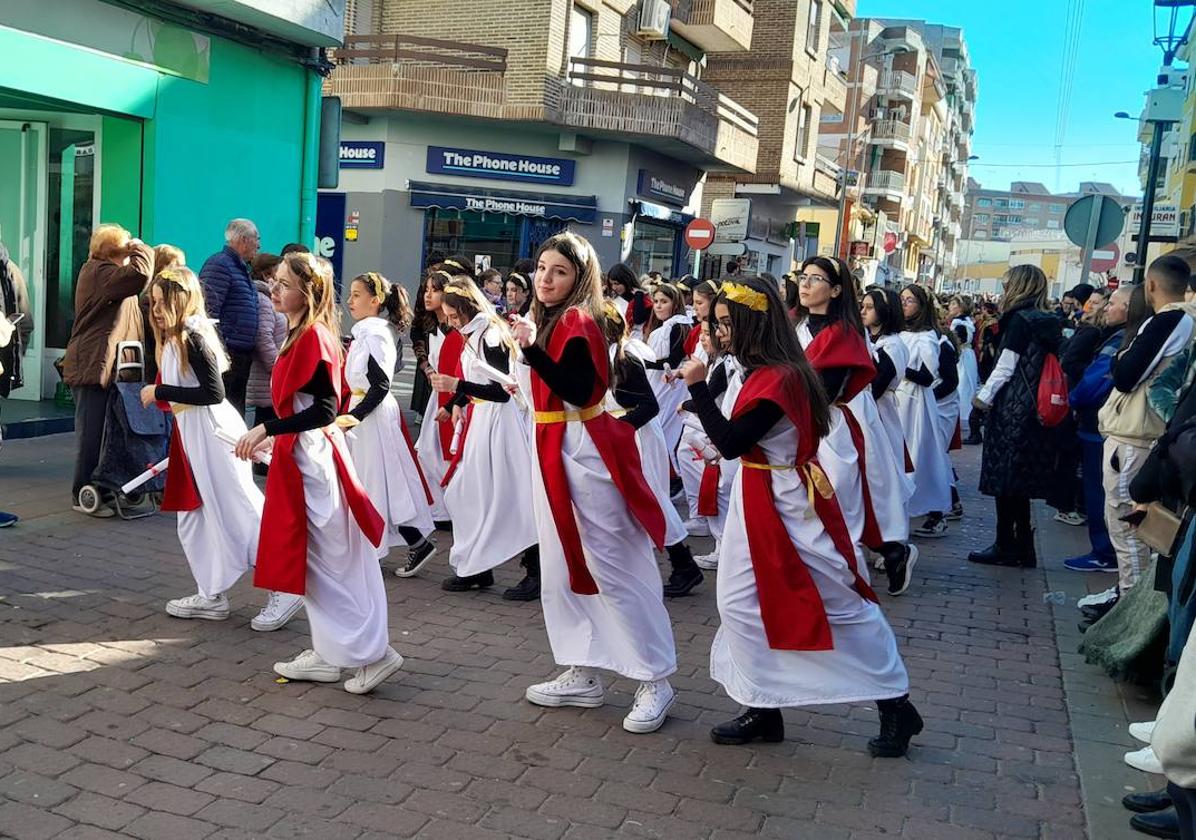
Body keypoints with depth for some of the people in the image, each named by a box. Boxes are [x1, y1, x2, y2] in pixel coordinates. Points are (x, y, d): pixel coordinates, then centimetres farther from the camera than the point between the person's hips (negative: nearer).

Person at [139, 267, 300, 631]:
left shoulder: (194, 337, -15)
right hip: (192, 435, 10)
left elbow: (213, 393, -21)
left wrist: (160, 392, -16)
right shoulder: (173, 339, 12)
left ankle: (284, 590, 0)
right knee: (194, 519, 12)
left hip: (213, 433, -10)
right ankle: (212, 596, 20)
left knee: (237, 513, -6)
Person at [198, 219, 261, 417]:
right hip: (227, 355, -10)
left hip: (242, 356, 10)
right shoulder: (219, 265, -10)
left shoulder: (241, 268, 20)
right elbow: (209, 310, -18)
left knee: (237, 413, 13)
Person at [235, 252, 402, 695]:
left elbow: (325, 409, -23)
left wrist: (266, 430, -21)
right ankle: (326, 655, 24)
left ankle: (374, 652, 5)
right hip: (299, 456, 10)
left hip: (312, 458, -10)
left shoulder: (314, 337, -17)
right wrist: (273, 439, 19)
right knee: (313, 560, 15)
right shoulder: (300, 336, 11)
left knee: (331, 561, -3)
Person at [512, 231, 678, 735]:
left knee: (613, 569, -4)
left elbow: (579, 392, -27)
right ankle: (583, 675, 24)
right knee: (561, 569, 13)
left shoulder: (577, 322, -14)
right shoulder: (549, 320, 12)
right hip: (554, 452, 10)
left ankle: (655, 681, 5)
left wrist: (533, 349, -32)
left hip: (584, 453, -10)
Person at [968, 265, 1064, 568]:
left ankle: (1006, 547, 7)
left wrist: (985, 396, 1)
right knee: (1020, 481, 13)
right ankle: (1023, 548, 17)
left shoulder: (1020, 320, -11)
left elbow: (1006, 367, -13)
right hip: (1034, 411, 8)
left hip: (1011, 411, -8)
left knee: (1005, 479, 1)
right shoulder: (1049, 323, 11)